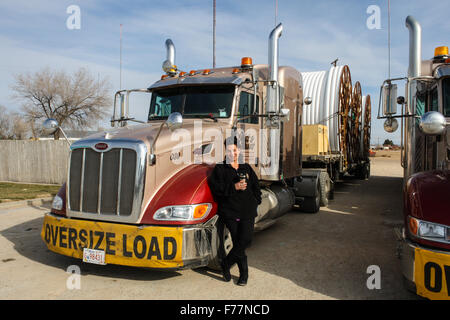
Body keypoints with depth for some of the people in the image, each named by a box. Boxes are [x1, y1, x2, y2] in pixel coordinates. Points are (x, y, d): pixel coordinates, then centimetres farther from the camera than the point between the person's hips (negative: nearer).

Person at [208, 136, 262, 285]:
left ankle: (226, 263, 11)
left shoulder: (246, 168, 16)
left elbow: (256, 185, 22)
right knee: (238, 242, 2)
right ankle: (244, 274, 19)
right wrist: (235, 187, -16)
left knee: (245, 240, -10)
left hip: (247, 211, 3)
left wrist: (256, 201, 9)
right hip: (230, 210, -3)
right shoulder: (220, 169, 4)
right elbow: (216, 188, -8)